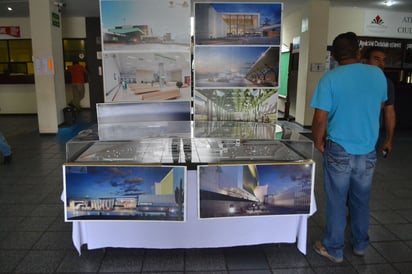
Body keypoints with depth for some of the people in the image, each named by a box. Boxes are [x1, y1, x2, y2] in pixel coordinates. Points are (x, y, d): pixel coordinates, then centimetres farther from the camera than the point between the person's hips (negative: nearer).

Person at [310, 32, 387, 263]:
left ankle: (334, 249, 22)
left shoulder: (330, 78, -13)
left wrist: (318, 142, 0)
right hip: (368, 151, 4)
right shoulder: (378, 74, 0)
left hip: (339, 151, -4)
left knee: (336, 202, 8)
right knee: (361, 201, 19)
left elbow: (320, 118, -16)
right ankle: (360, 245, 36)